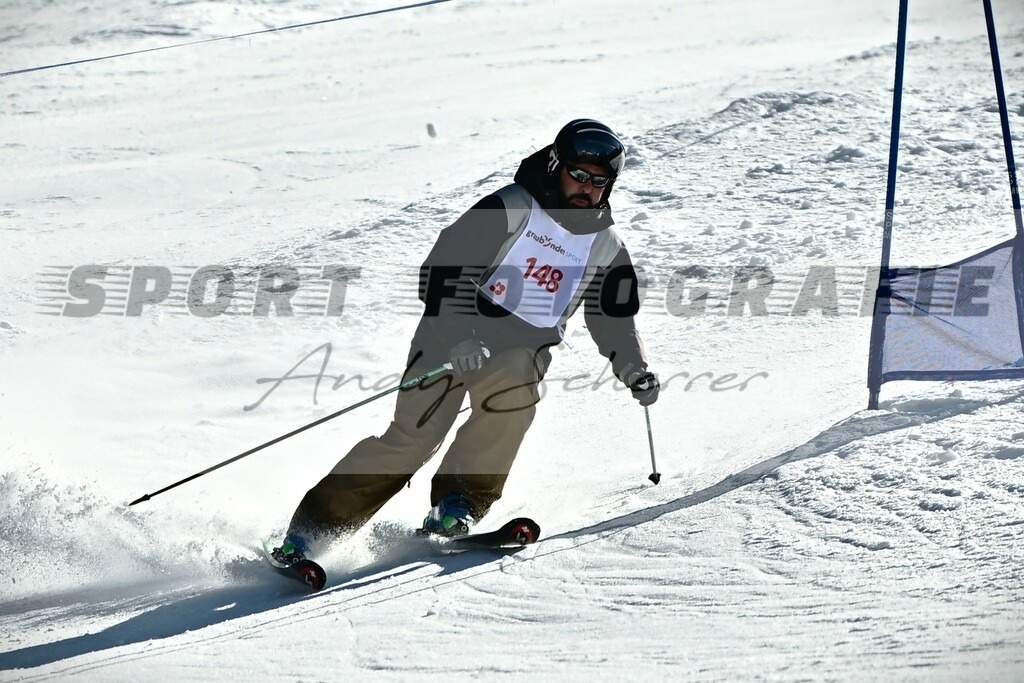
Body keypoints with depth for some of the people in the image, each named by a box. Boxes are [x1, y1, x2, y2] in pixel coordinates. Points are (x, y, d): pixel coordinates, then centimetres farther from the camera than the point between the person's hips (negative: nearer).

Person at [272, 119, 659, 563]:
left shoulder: (606, 247, 8)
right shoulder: (510, 209, -8)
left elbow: (614, 319, 20)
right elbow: (447, 267, -15)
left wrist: (634, 371, 3)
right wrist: (457, 336, -28)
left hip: (521, 348, 4)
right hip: (456, 333, -4)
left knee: (514, 395, -32)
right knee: (414, 436, -17)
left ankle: (459, 503, -23)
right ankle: (313, 526, -12)